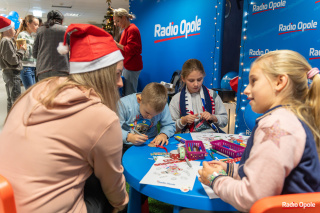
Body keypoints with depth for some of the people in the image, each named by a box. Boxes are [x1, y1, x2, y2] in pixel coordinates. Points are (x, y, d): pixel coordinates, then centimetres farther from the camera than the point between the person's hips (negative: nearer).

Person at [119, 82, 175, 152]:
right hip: (127, 146, -1)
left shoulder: (162, 105, -7)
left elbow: (170, 125, 5)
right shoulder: (123, 104, -16)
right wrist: (129, 137, -31)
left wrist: (164, 134, -17)